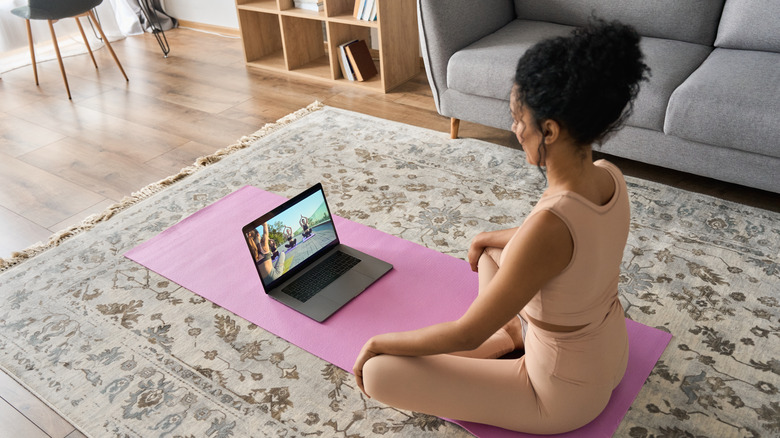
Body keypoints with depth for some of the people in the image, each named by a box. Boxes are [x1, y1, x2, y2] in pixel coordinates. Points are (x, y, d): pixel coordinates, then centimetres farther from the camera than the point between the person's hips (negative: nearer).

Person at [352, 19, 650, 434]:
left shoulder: (548, 226, -39)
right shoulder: (611, 177, -14)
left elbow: (465, 335, -28)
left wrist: (379, 341, -13)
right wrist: (494, 237, 20)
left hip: (567, 397, -7)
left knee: (378, 372, -13)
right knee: (491, 251, 24)